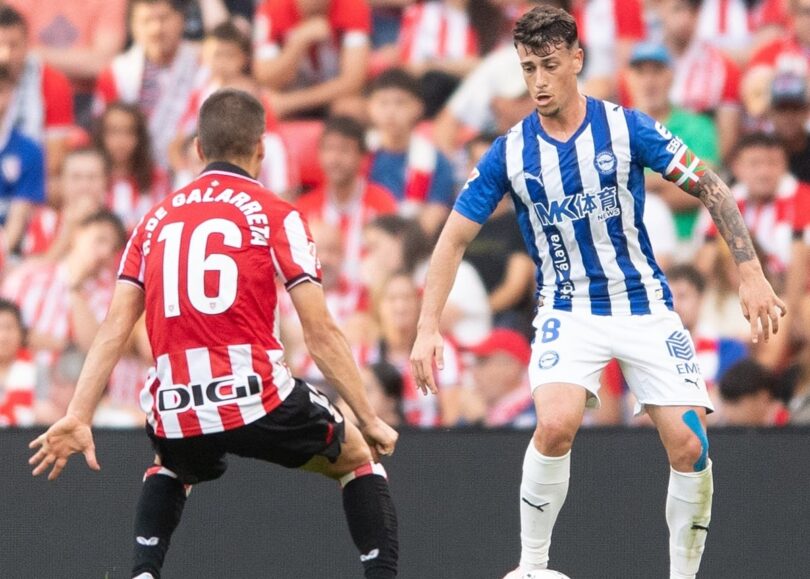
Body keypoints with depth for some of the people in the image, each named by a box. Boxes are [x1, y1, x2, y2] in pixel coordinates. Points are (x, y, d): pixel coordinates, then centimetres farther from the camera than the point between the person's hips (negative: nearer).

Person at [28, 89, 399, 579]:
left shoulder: (157, 219, 15)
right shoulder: (275, 215, 3)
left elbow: (115, 327, 7)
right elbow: (321, 331, -2)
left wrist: (78, 417, 5)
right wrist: (369, 420, 4)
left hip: (175, 408, 4)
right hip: (258, 397, -3)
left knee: (171, 471, 38)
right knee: (358, 459, 23)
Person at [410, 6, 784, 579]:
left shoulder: (626, 127, -9)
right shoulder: (509, 153, -5)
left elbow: (710, 187, -4)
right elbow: (455, 237, 2)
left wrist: (751, 273, -11)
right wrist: (428, 328, -7)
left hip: (645, 306, 0)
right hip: (568, 311, 0)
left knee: (689, 446, -11)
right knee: (557, 424, -27)